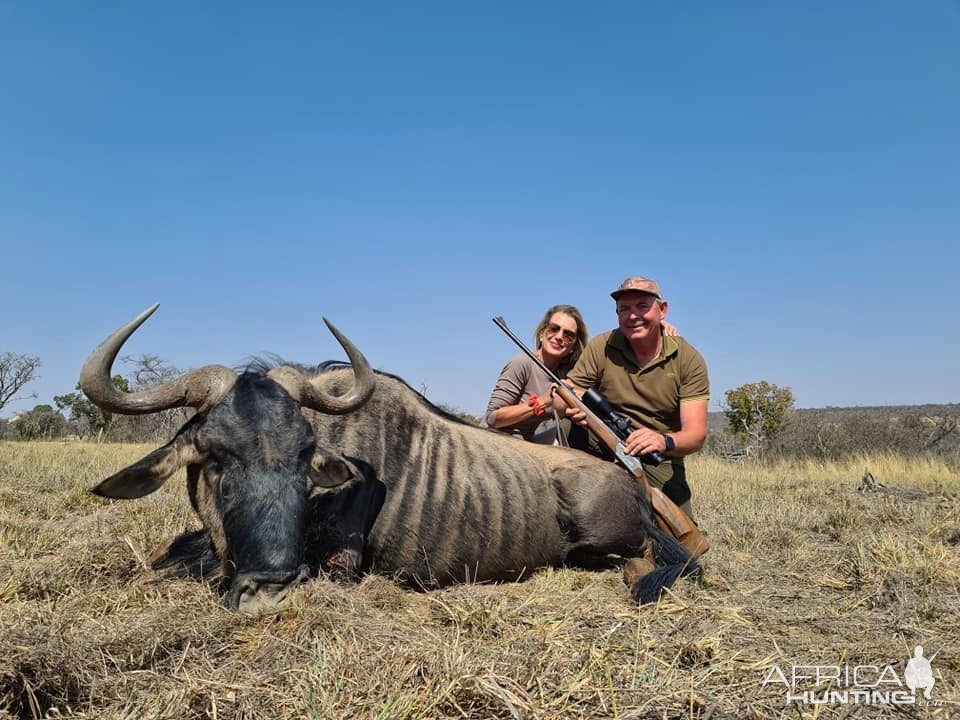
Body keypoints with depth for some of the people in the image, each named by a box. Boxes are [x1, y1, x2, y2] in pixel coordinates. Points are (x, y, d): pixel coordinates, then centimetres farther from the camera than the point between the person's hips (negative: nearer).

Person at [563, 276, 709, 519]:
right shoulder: (601, 348, -2)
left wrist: (664, 442, -35)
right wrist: (574, 410, -30)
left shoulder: (688, 359, -4)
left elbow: (696, 434, -11)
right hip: (602, 457, 0)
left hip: (661, 464, 0)